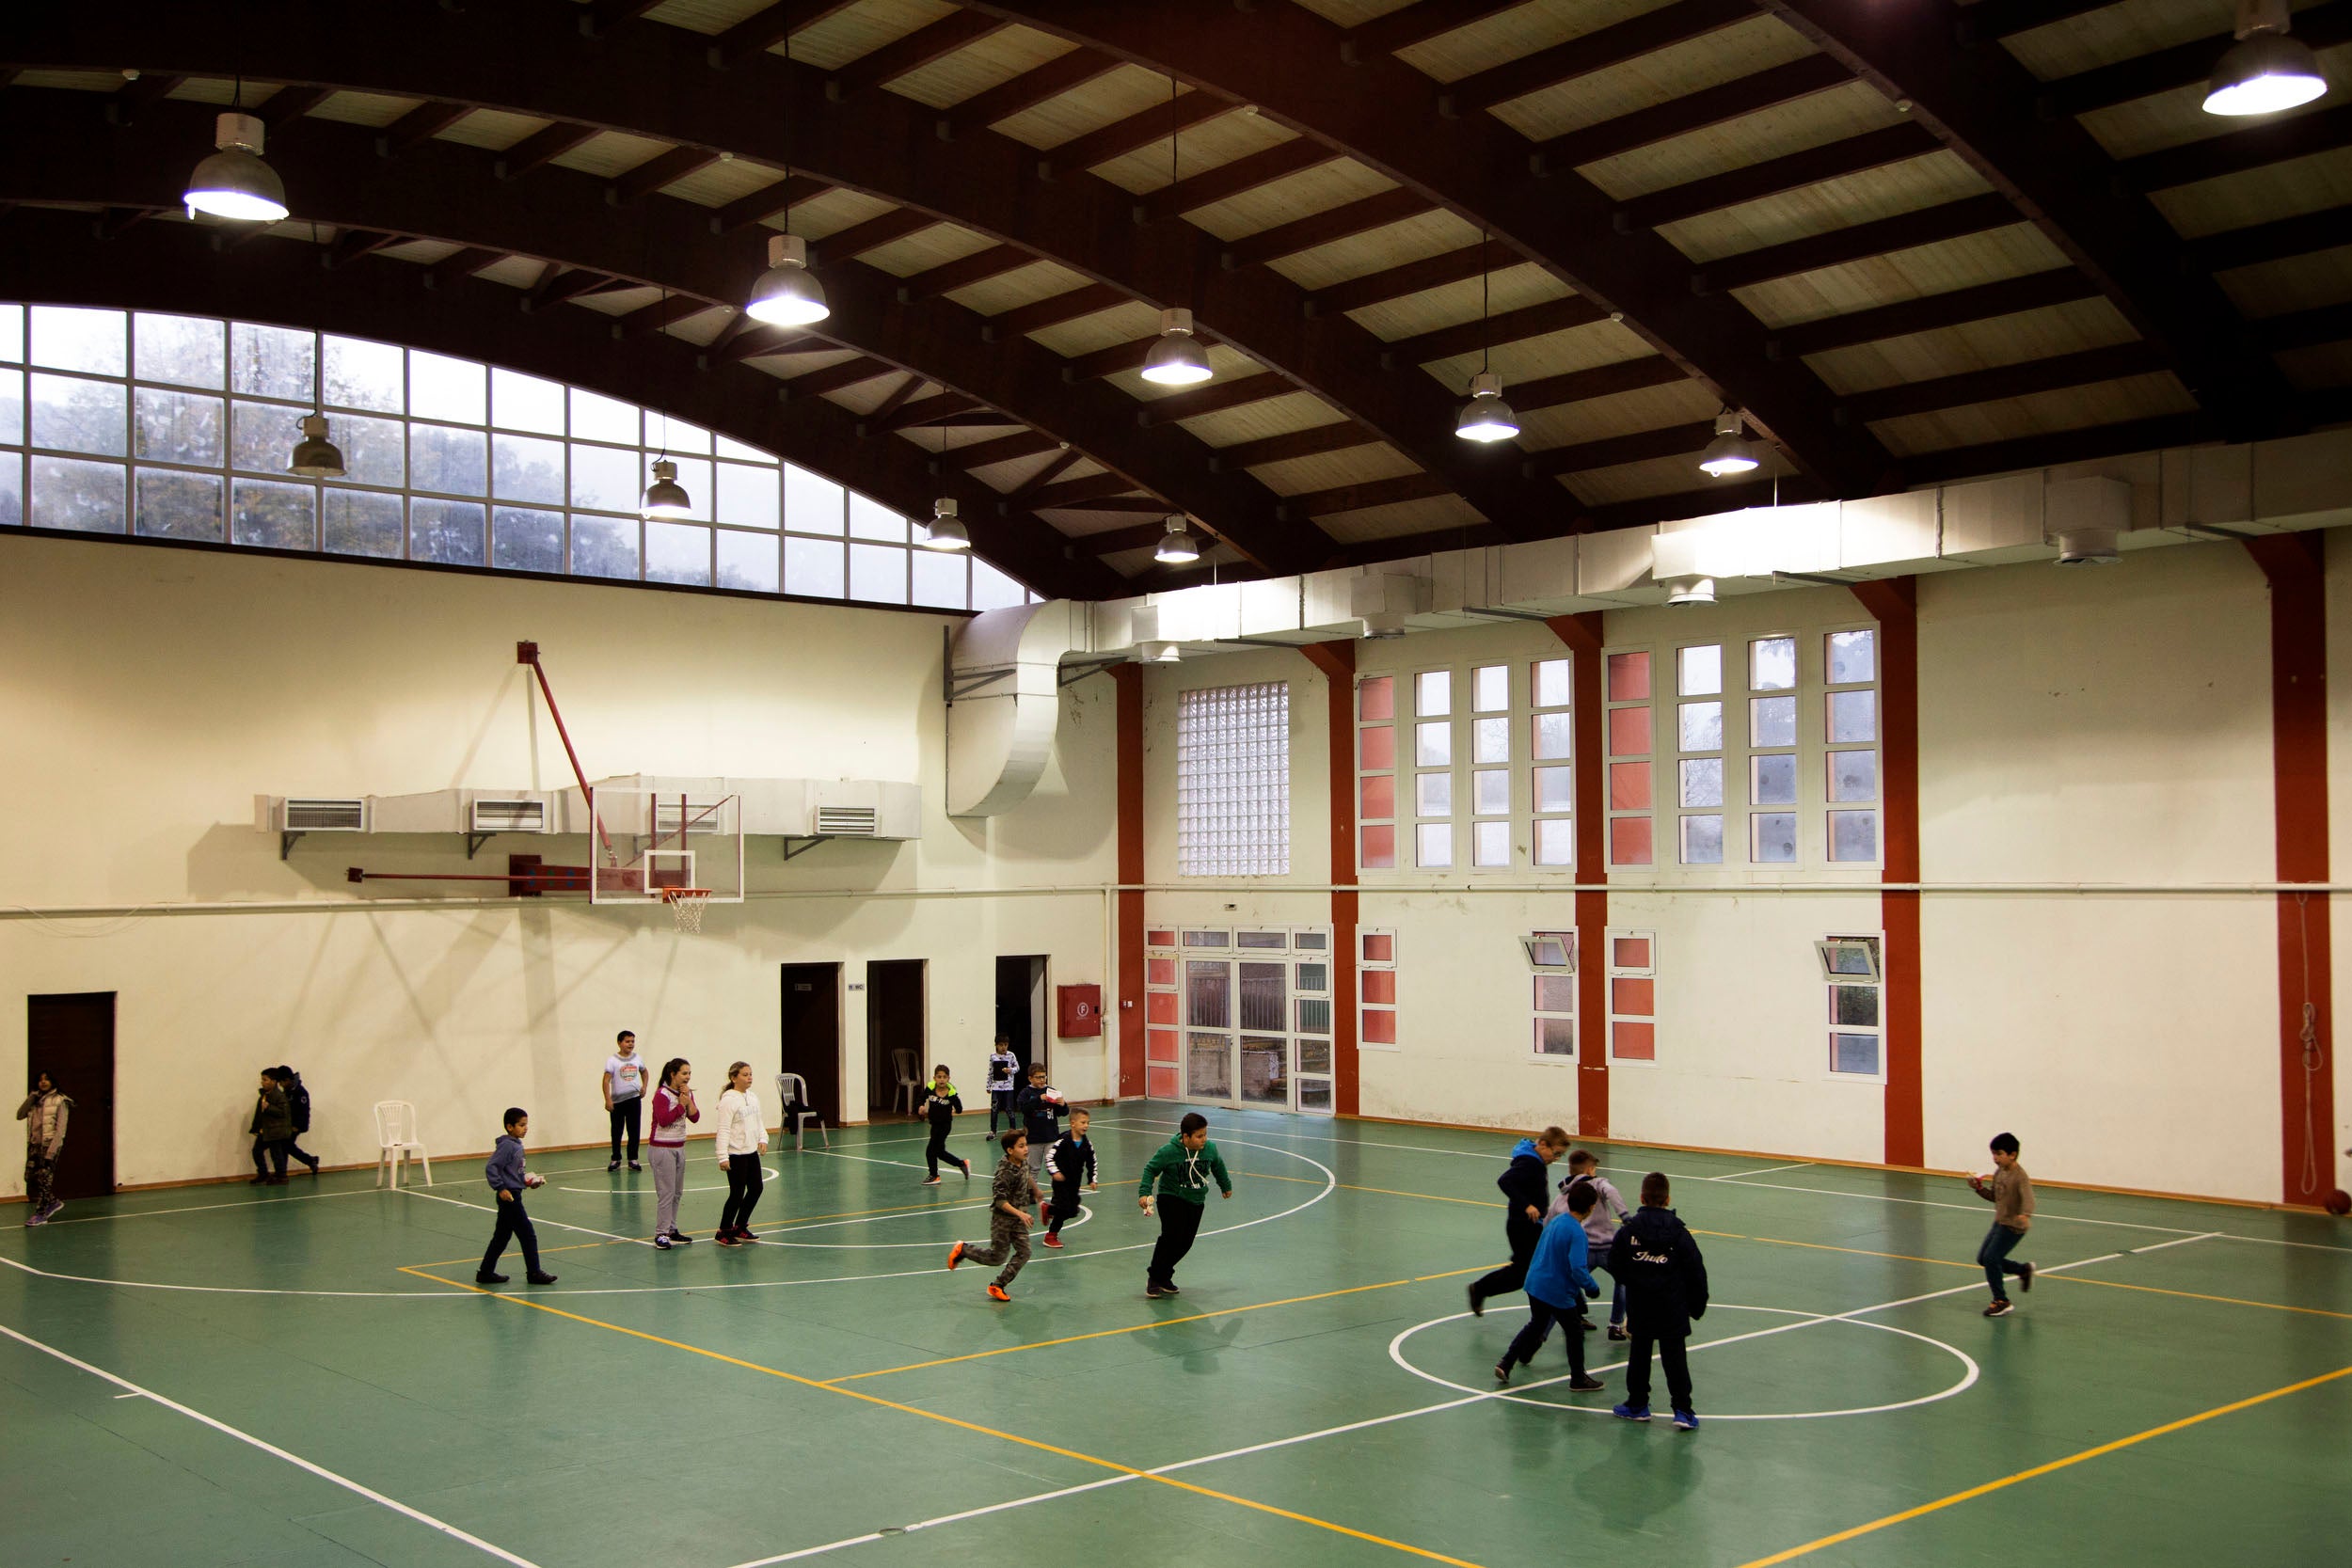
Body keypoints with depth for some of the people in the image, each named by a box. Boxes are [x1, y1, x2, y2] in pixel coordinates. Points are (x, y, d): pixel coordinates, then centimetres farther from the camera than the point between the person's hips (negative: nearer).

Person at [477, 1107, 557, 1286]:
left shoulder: (517, 1145, 11)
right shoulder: (507, 1145, -17)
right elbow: (491, 1168, -22)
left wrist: (528, 1180, 9)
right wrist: (501, 1188, -24)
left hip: (513, 1196, 10)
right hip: (509, 1197, -10)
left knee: (502, 1237, 15)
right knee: (528, 1235, -3)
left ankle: (486, 1272, 21)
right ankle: (534, 1272, 4)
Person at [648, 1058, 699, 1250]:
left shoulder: (686, 1092, 7)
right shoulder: (662, 1094, -15)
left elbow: (695, 1117, 1)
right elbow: (663, 1120, -24)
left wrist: (688, 1099, -12)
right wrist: (681, 1104, -18)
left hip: (679, 1147, 8)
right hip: (661, 1148, -8)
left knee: (677, 1192, 12)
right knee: (666, 1193, -8)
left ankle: (671, 1229, 20)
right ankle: (661, 1234, -4)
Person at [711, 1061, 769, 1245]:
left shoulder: (753, 1098, 10)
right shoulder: (728, 1100, -15)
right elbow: (723, 1130, -18)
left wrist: (763, 1139, 1)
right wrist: (723, 1157, -22)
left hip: (751, 1152, 8)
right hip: (735, 1154, -8)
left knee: (756, 1188, 11)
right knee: (737, 1193, -3)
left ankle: (740, 1228, 25)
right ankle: (724, 1232, 12)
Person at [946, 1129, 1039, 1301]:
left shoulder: (1024, 1162, -2)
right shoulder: (1004, 1172, -26)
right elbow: (1000, 1200, -28)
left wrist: (1035, 1190, 34)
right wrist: (1019, 1213, -33)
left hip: (1019, 1217, 7)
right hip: (1002, 1218, -7)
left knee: (1024, 1253, -1)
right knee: (998, 1257, 2)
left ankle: (997, 1286, 10)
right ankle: (963, 1249, 23)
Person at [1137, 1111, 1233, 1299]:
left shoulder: (1210, 1149, -7)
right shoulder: (1168, 1151, -19)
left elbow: (1218, 1166, 14)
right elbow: (1150, 1169, -8)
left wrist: (1226, 1186, 29)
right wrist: (1144, 1193, -19)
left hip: (1196, 1202, 5)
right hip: (1171, 1198, -5)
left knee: (1186, 1242, 0)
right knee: (1172, 1236, -19)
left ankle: (1164, 1276, 18)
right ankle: (1154, 1277, -3)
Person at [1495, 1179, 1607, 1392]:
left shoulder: (1556, 1220, 3)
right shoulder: (1576, 1232, -22)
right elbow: (1577, 1269, -28)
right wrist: (1592, 1288, -11)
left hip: (1535, 1285, 8)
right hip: (1558, 1292, -8)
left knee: (1536, 1325, 24)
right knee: (1575, 1334, 11)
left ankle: (1505, 1363, 19)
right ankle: (1578, 1379, 22)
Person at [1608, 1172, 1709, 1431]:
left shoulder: (1629, 1229, -5)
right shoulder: (1678, 1231, -7)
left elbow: (1615, 1266, 0)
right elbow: (1696, 1271, -5)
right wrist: (1697, 1305, 6)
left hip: (1639, 1306, 1)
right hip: (1672, 1309, -1)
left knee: (1639, 1354, 14)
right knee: (1675, 1358, 3)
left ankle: (1637, 1404, 22)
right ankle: (1683, 1410, 1)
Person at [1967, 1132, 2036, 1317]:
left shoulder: (2020, 1176, -20)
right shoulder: (1999, 1172, 6)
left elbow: (2028, 1198, -34)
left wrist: (2025, 1214, -54)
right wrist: (1979, 1188, 1)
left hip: (2014, 1226, -9)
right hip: (1999, 1223, 9)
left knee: (1991, 1258, -13)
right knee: (1982, 1258, 14)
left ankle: (2002, 1302, 0)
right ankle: (2024, 1270, 31)